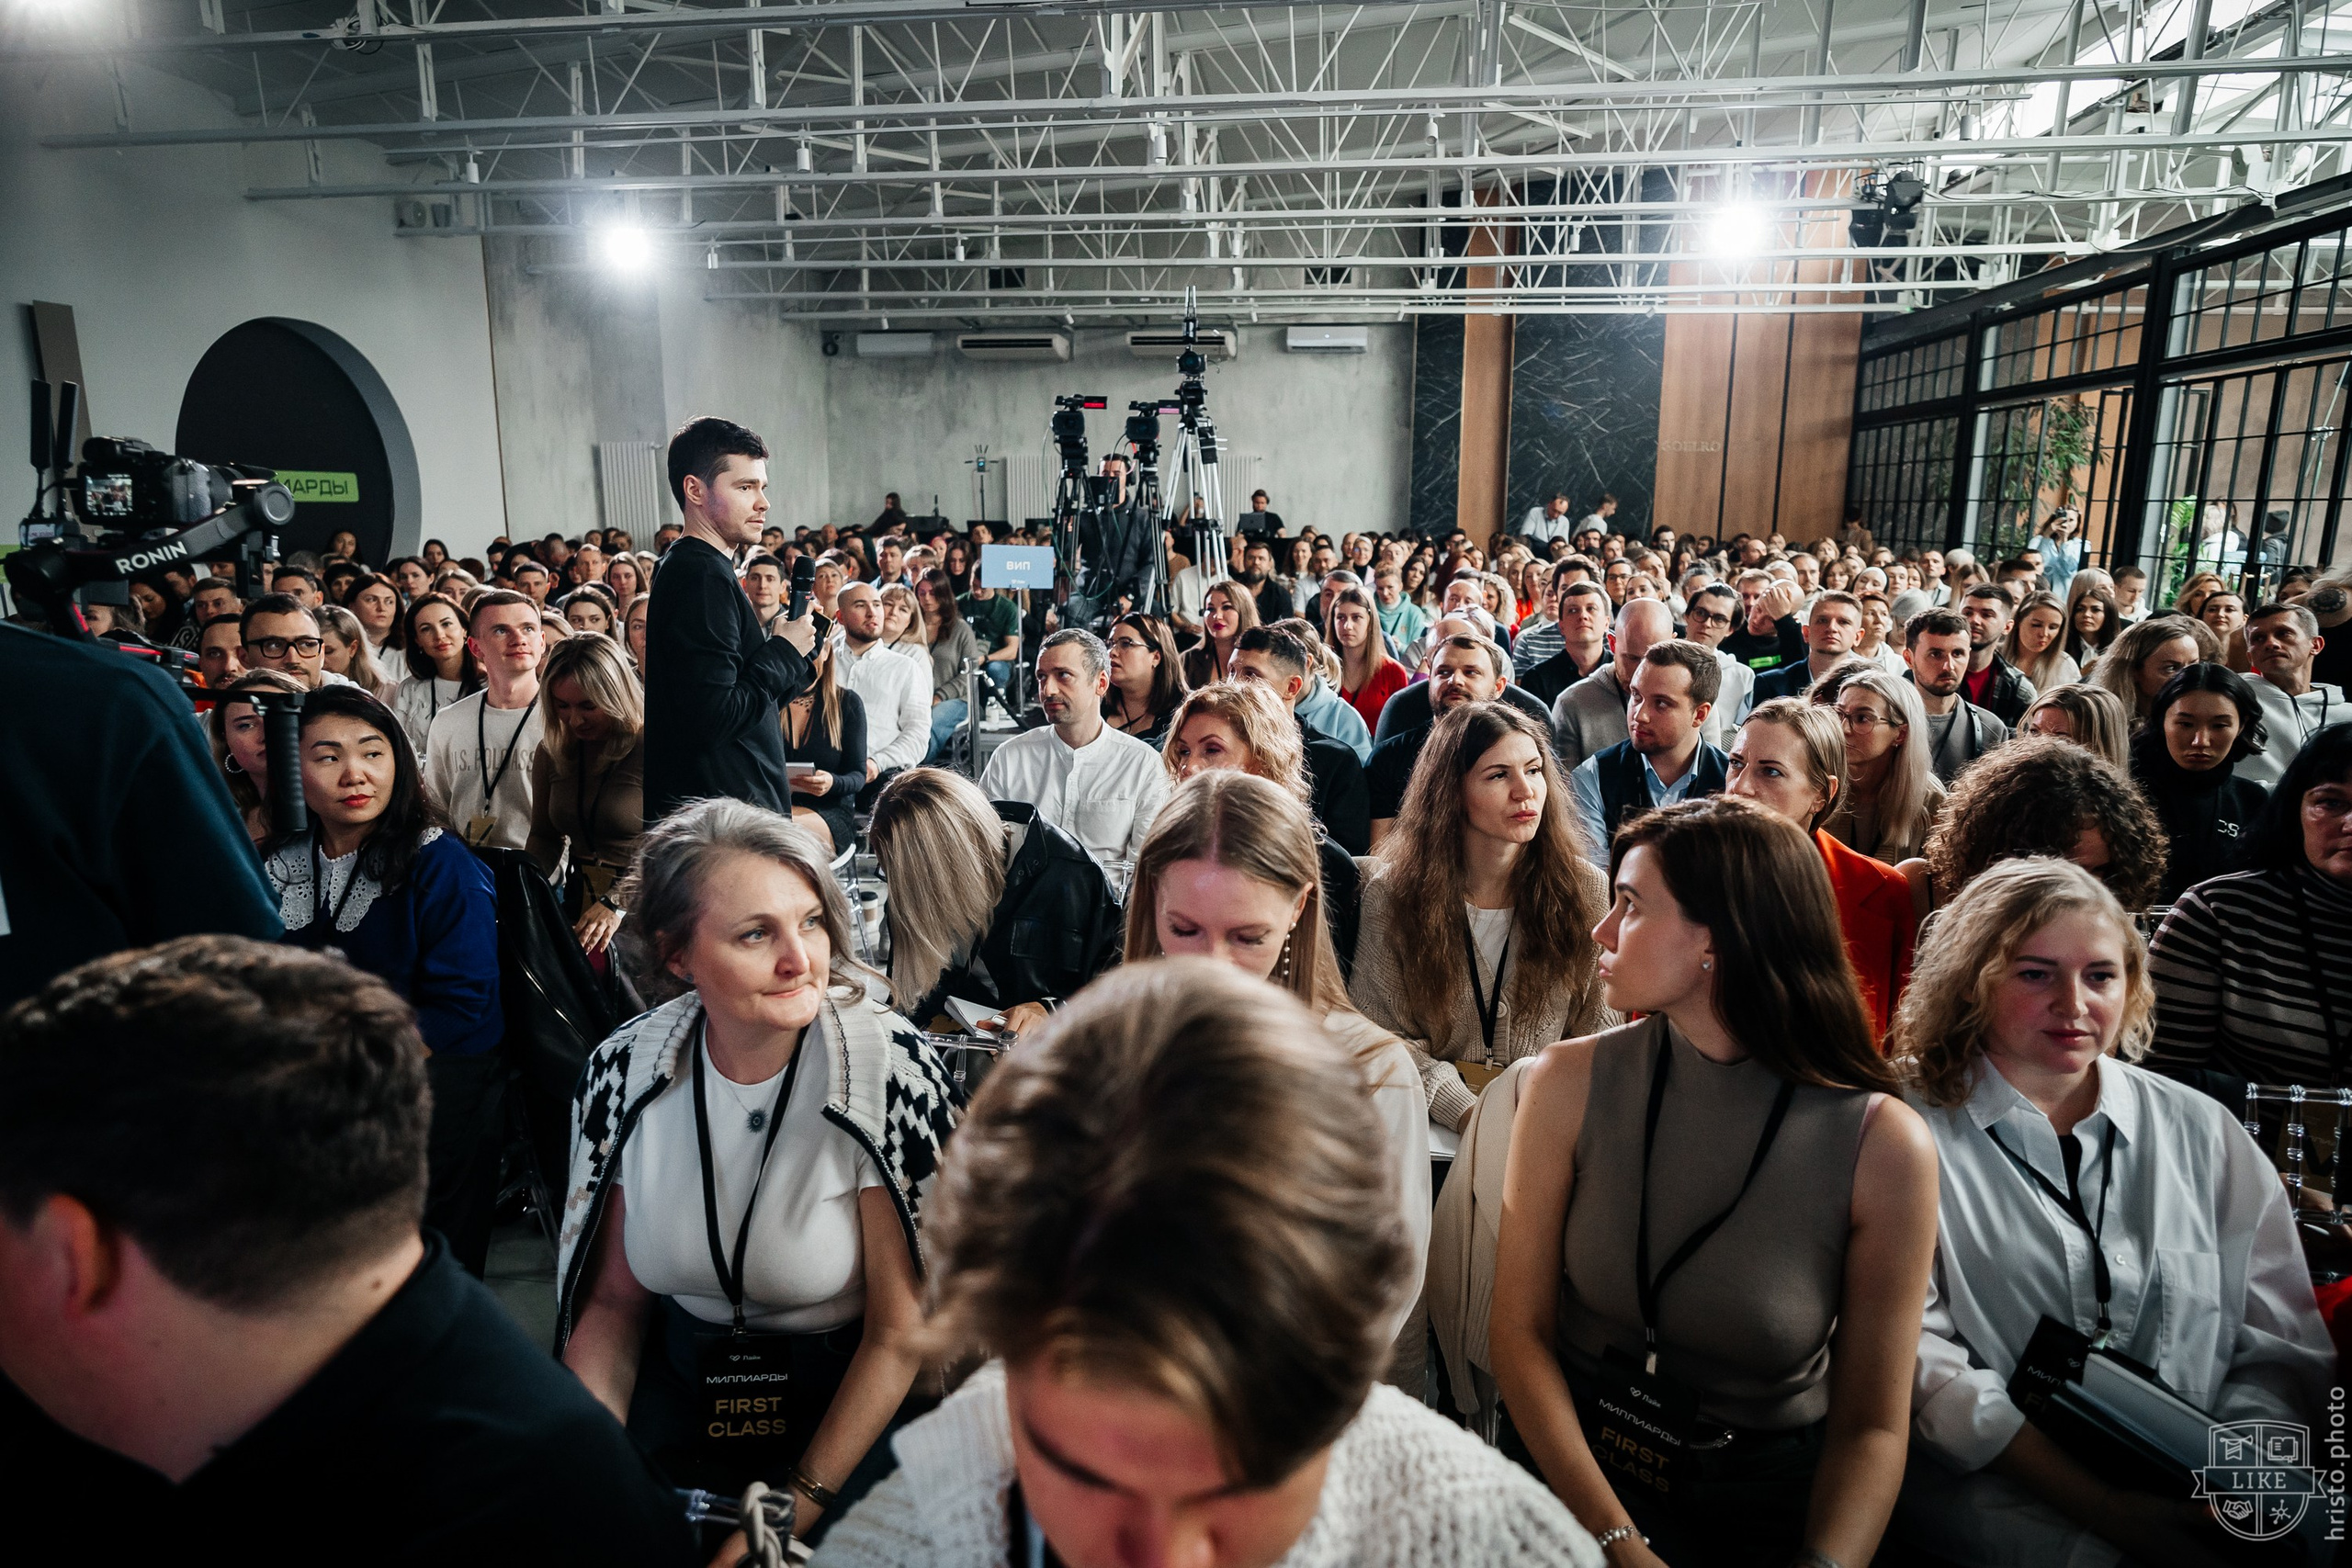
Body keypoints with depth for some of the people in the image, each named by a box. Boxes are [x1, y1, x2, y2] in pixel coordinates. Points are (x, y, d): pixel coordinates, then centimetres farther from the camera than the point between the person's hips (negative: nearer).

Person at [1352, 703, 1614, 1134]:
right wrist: (1465, 1110, -17)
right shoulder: (1392, 891, -3)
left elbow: (1596, 1026, 6)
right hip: (1434, 1120, -2)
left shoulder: (1584, 887, 2)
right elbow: (1380, 1034, -3)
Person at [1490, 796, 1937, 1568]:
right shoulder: (1572, 1082, -8)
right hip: (1571, 1468, -1)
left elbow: (1871, 1425, -4)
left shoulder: (1884, 1146, -12)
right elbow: (1521, 1330, -5)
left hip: (1771, 1503, 1)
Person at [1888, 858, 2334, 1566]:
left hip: (2198, 1495, 5)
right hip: (2001, 1488, -5)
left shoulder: (2201, 1132, 12)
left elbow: (2279, 1346, 10)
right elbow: (1921, 1362, -9)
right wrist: (2106, 1507, -15)